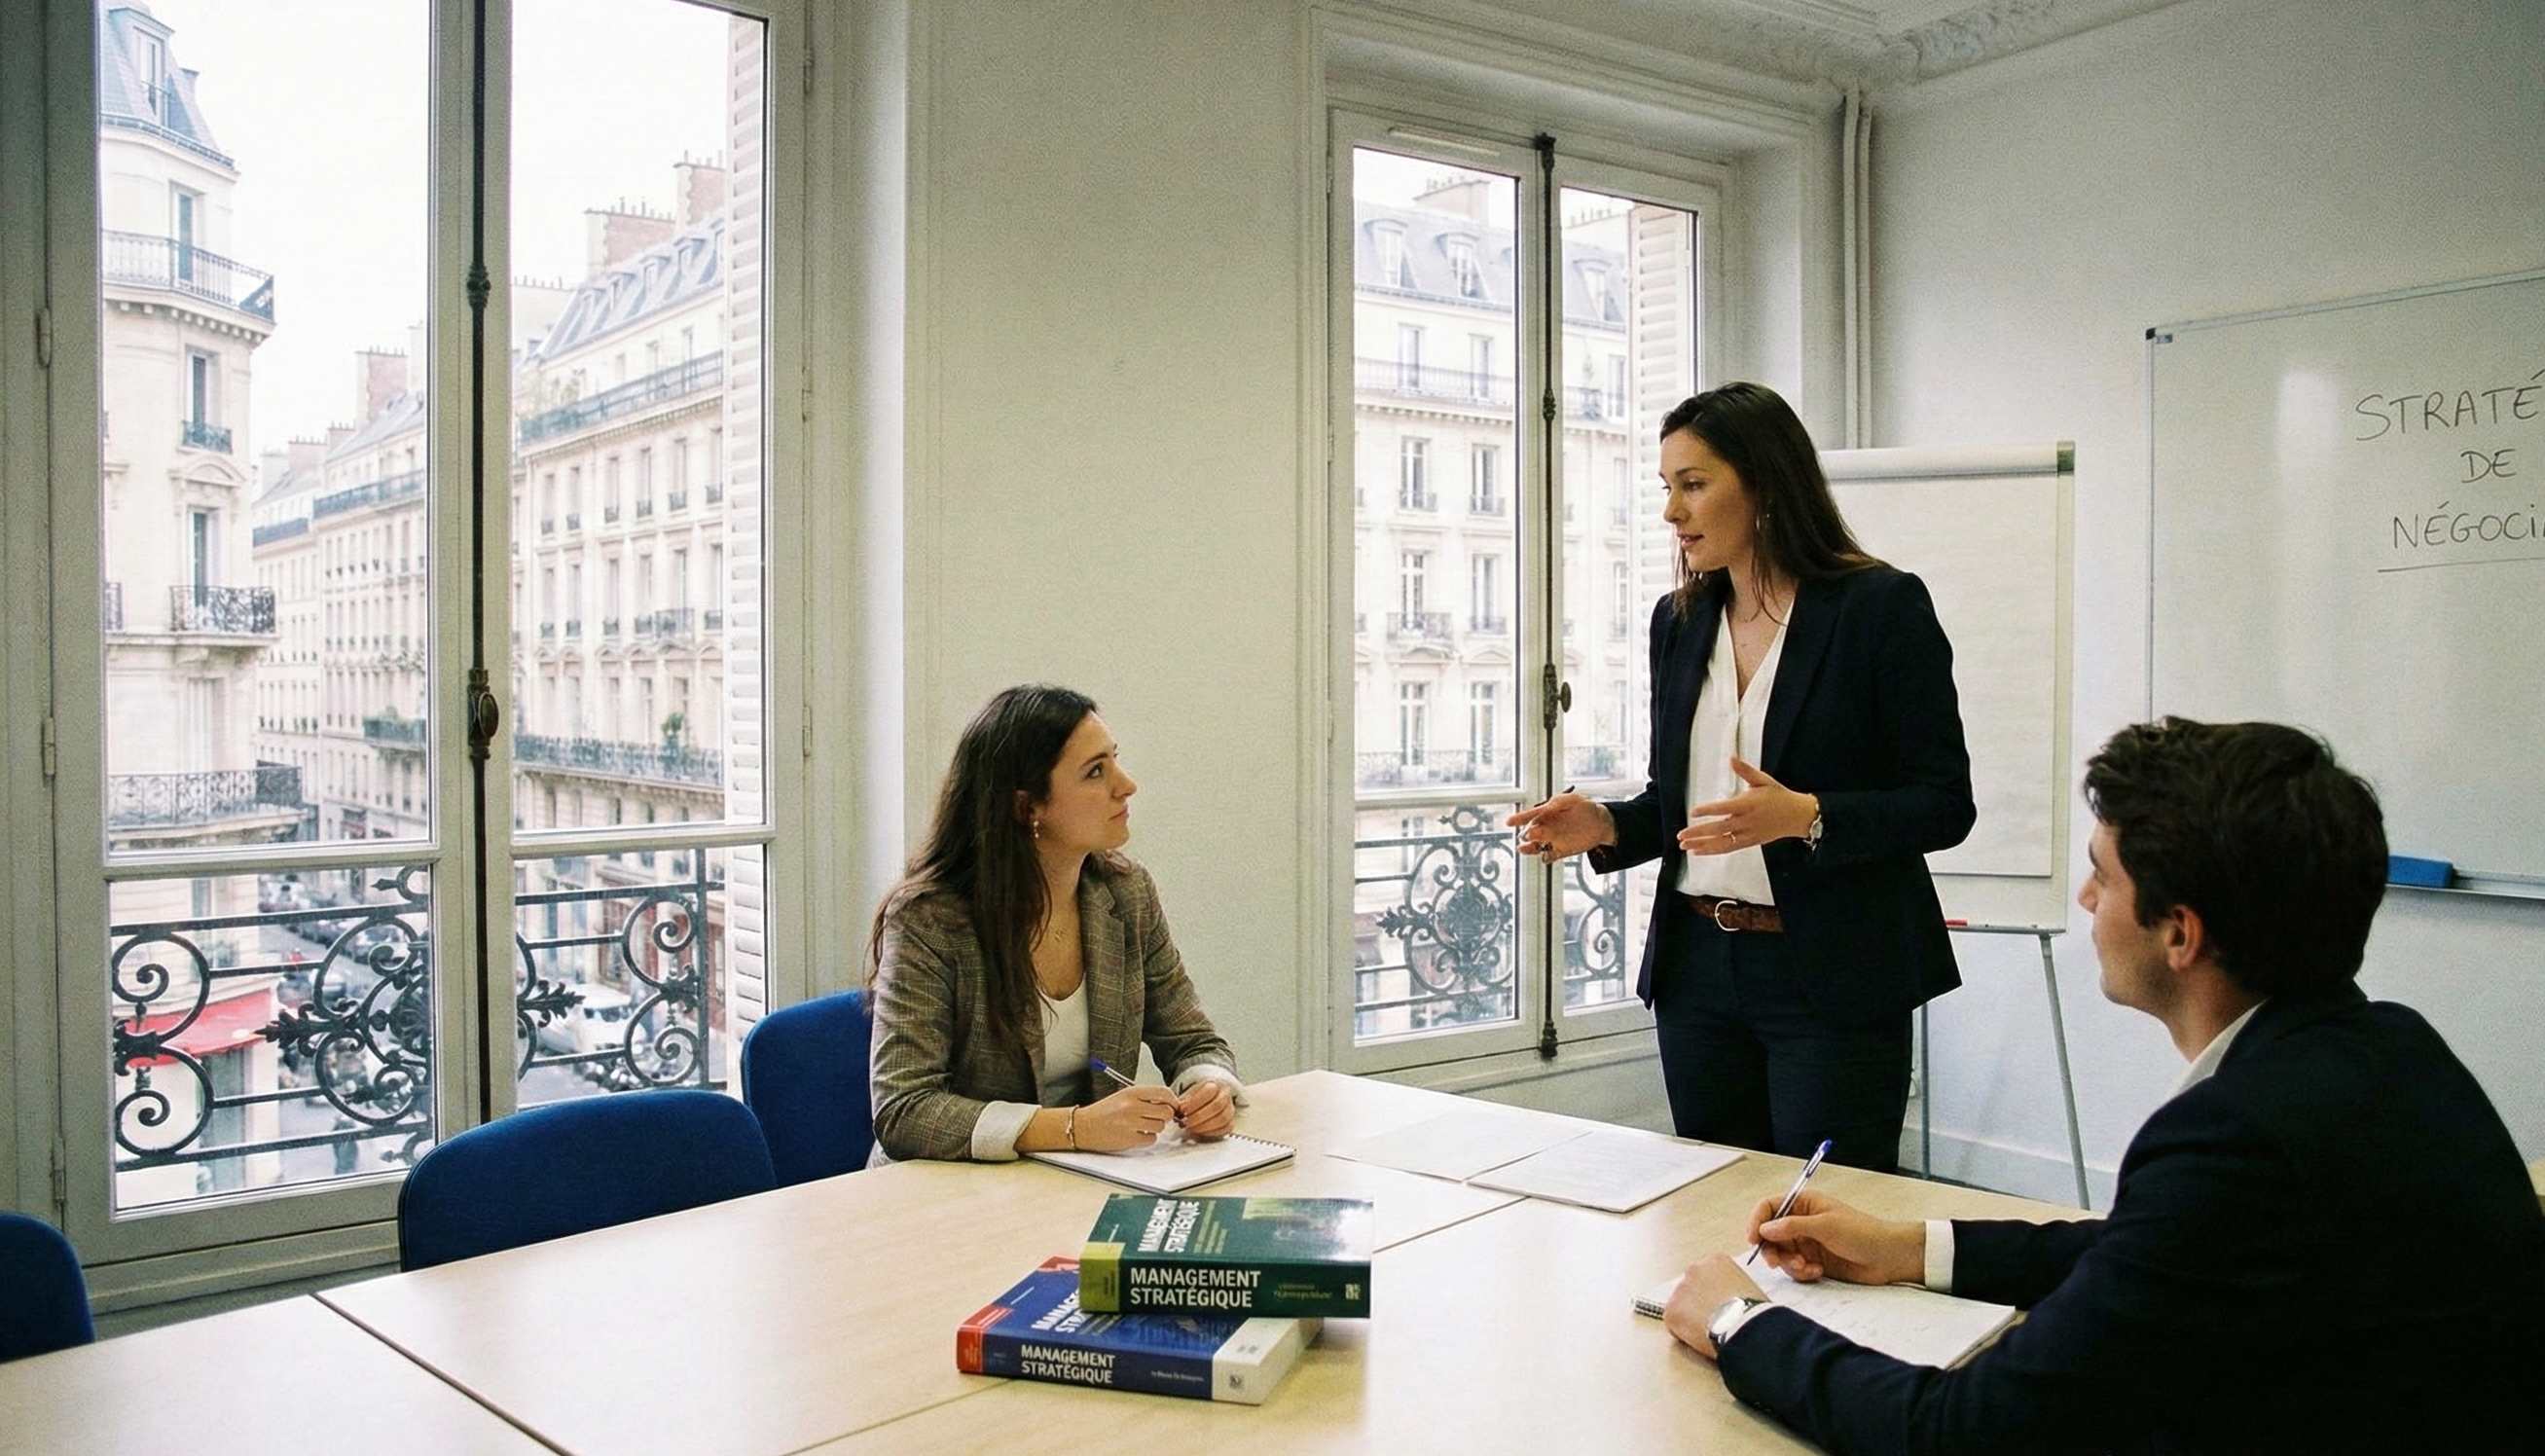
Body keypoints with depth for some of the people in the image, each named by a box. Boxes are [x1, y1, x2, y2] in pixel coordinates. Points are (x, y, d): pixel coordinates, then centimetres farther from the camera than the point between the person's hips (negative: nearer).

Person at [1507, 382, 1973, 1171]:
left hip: (1833, 976, -5)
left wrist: (1807, 816, -25)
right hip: (1698, 967, 5)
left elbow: (1943, 804, -9)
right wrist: (1605, 827, -5)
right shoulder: (1679, 619, 8)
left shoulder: (1882, 605, -8)